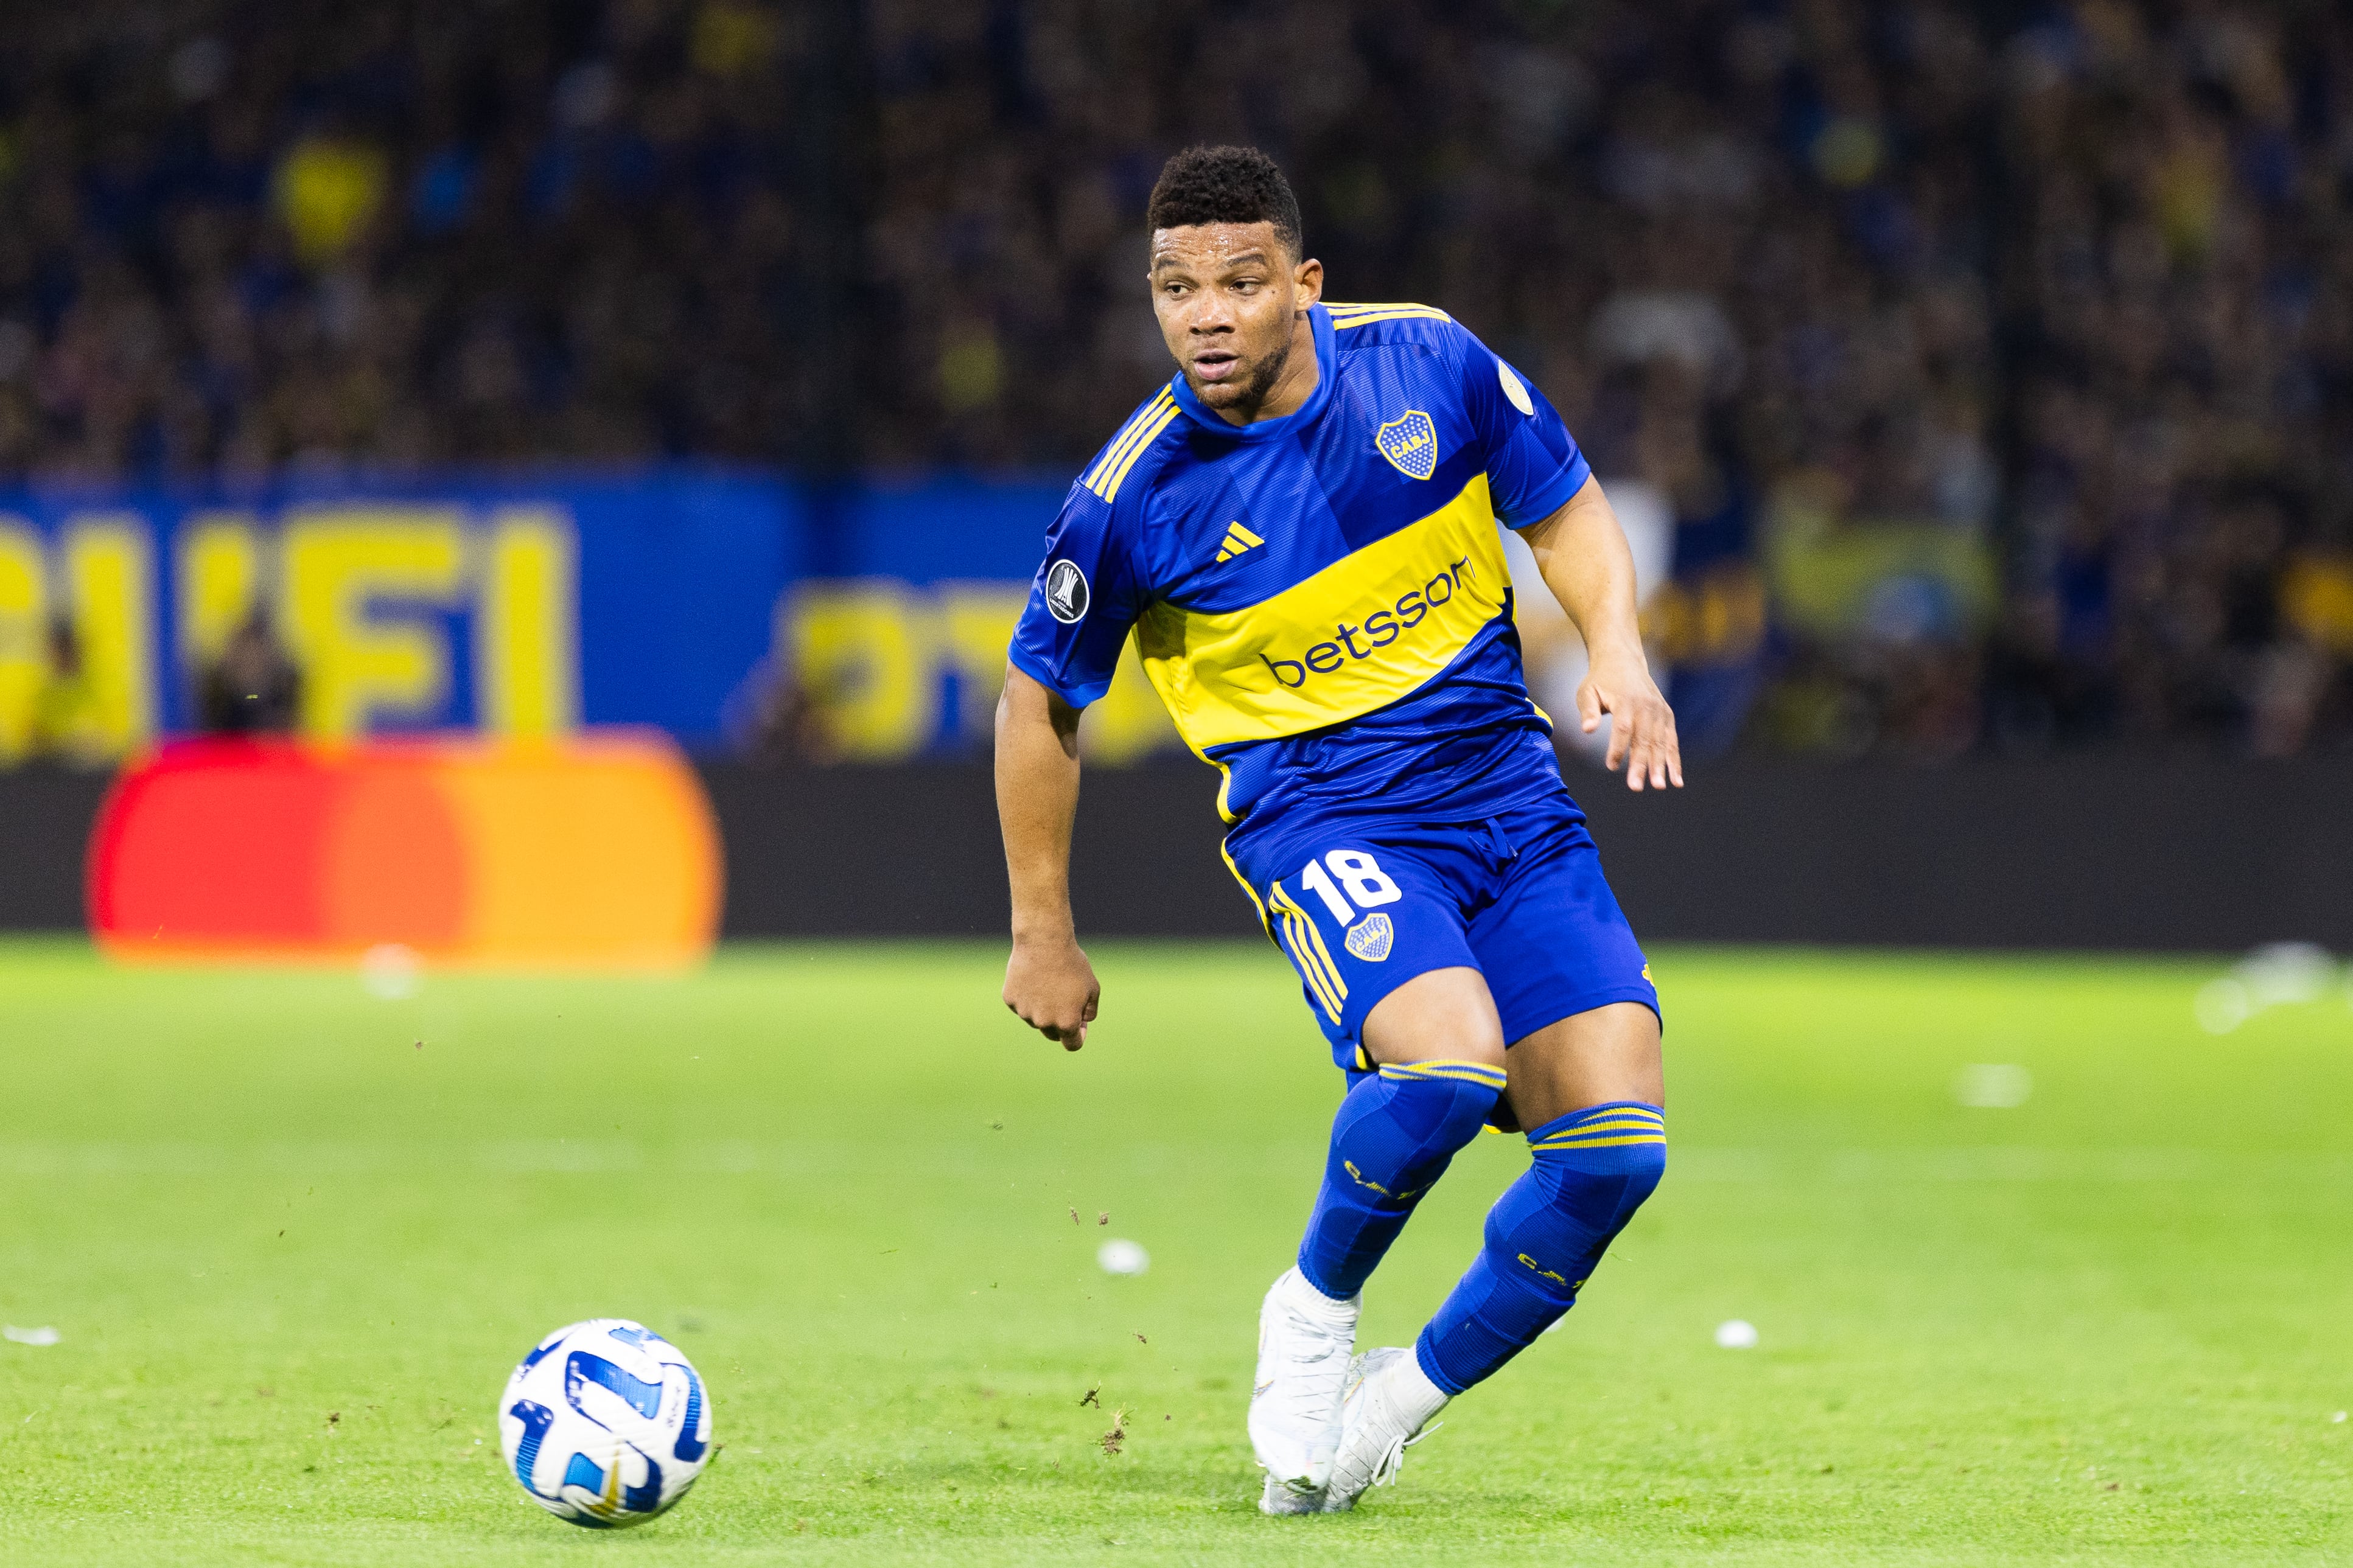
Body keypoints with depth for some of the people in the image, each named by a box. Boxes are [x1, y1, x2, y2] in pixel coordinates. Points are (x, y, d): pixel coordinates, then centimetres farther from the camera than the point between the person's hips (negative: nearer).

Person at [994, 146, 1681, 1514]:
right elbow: (1042, 700, 3)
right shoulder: (1136, 492, -11)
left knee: (1615, 1143, -11)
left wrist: (1620, 654, -9)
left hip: (1510, 797, 4)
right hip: (1320, 820, -4)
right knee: (1448, 1061, -32)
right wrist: (1044, 934, 9)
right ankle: (1315, 1313, -2)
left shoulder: (1429, 362, -6)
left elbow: (1567, 512, 10)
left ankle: (1410, 1395, 12)